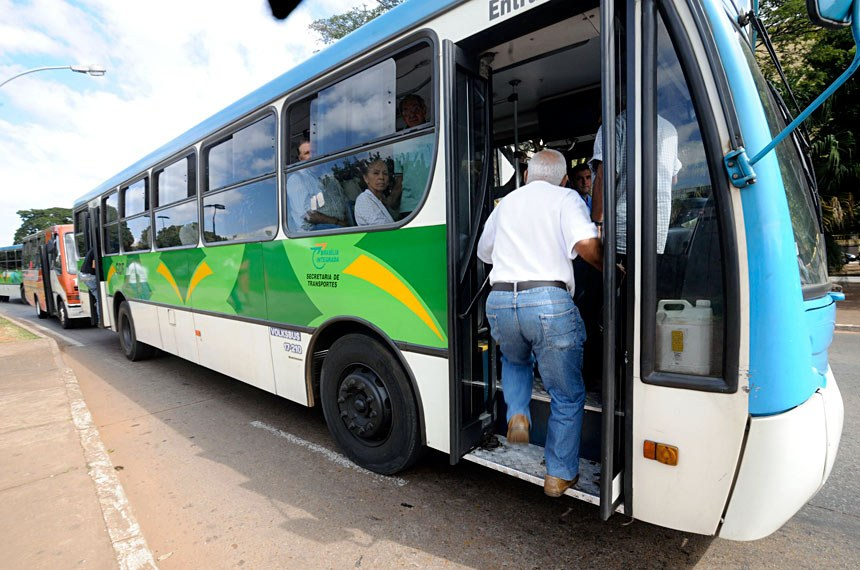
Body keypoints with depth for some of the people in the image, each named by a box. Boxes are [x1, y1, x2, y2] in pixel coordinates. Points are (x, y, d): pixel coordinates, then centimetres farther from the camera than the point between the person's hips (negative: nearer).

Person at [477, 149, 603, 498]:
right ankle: (560, 474, 25)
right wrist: (607, 267, 8)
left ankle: (517, 414, 14)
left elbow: (484, 253, 33)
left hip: (499, 301, 4)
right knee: (567, 396, 15)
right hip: (549, 302, -4)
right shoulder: (565, 198, 8)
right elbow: (587, 244, -10)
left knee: (515, 361, 36)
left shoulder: (505, 202, 22)